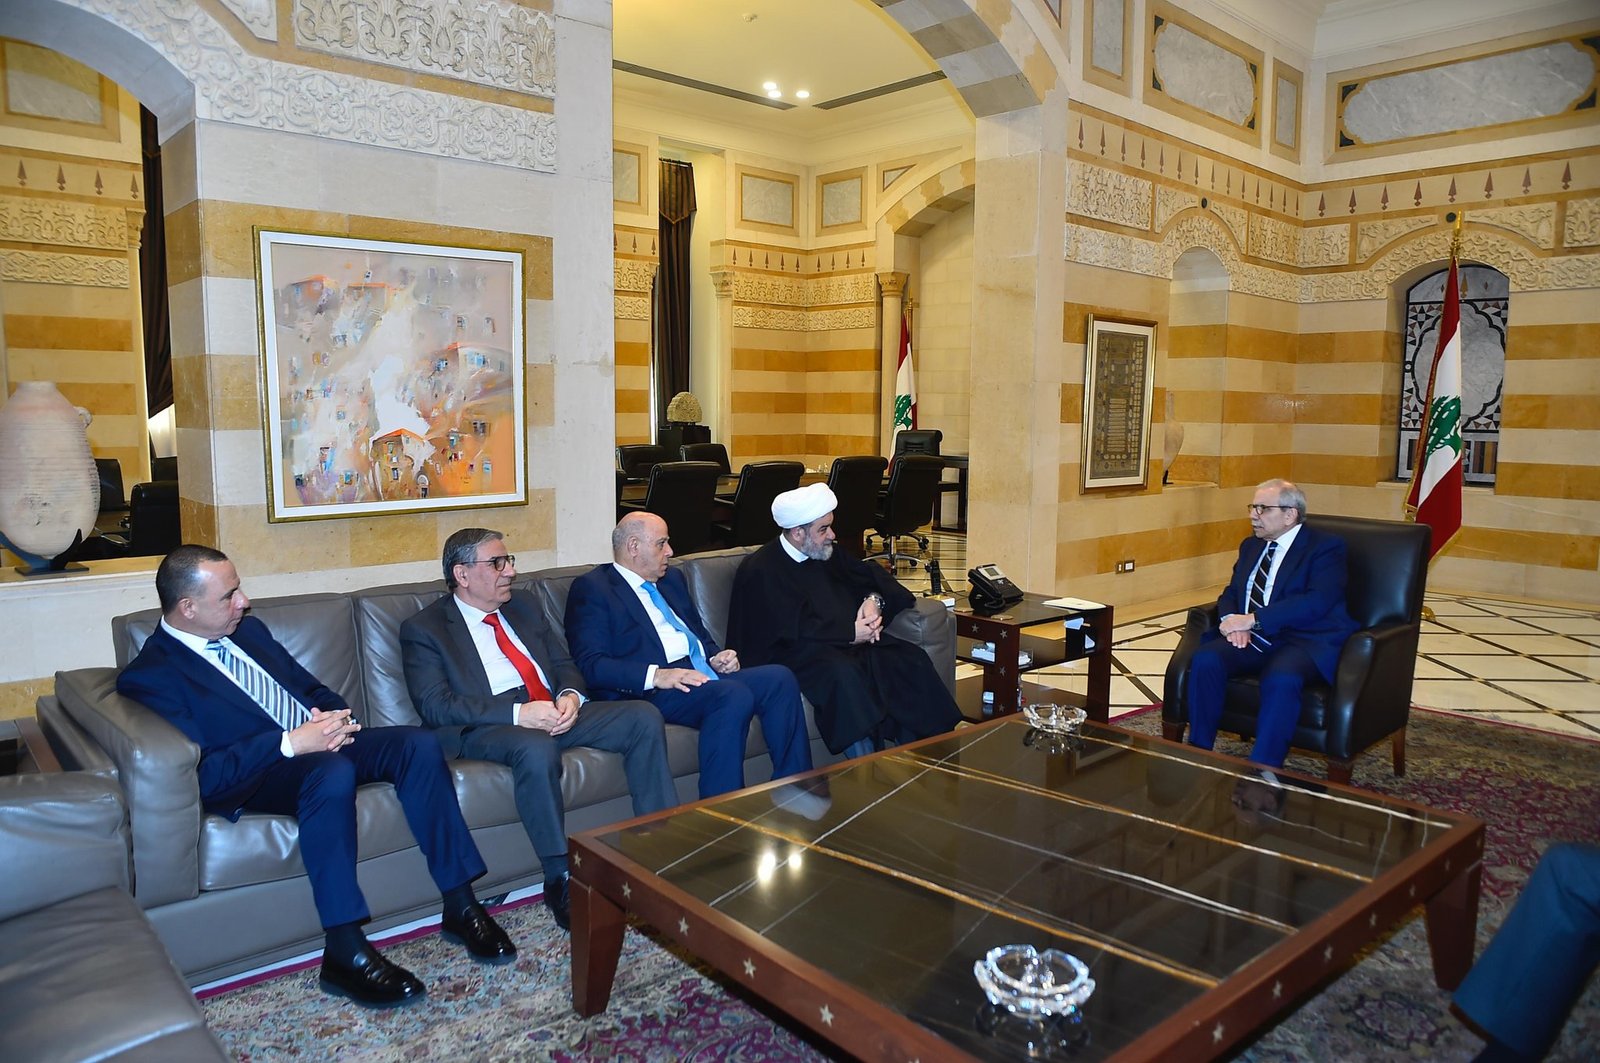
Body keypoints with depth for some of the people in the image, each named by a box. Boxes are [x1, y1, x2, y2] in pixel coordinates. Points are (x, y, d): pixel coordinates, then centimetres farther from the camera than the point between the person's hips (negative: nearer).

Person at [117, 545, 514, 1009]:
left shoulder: (247, 630, 16)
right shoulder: (149, 677, -8)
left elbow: (313, 688, 21)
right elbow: (200, 775, -18)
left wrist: (332, 716, -2)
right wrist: (291, 743, -24)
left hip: (319, 742, 8)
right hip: (255, 778, -7)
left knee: (419, 743, -19)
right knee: (333, 772, -39)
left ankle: (460, 907, -15)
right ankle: (345, 953, -30)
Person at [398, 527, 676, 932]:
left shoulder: (524, 605, 19)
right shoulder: (423, 629, 1)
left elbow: (564, 663, 20)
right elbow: (435, 706, -11)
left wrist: (571, 695, -6)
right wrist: (517, 714, -22)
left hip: (556, 712, 6)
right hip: (487, 729, -6)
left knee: (644, 717, -14)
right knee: (537, 748, -39)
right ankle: (561, 880, -25)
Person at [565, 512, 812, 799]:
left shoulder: (673, 579, 25)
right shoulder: (591, 588, 0)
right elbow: (591, 665, -11)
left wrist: (715, 658, 6)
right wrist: (656, 676, -23)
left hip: (704, 675, 8)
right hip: (650, 691, -8)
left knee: (780, 678, -15)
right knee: (734, 695, -32)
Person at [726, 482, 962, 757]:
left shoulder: (827, 554, 16)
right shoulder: (760, 570, -8)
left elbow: (869, 574, 26)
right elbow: (793, 629, -17)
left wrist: (873, 600, 2)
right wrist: (851, 633, -16)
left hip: (850, 640, 7)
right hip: (794, 653, -7)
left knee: (912, 660, -16)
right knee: (843, 673, -38)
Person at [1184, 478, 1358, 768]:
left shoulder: (1325, 547, -2)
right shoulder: (1251, 546, 21)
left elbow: (1317, 601, -17)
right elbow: (1231, 592, 19)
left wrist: (1253, 619, -21)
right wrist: (1231, 619, -6)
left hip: (1304, 642, -6)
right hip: (1251, 639, 6)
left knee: (1281, 679, -38)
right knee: (1205, 660, -24)